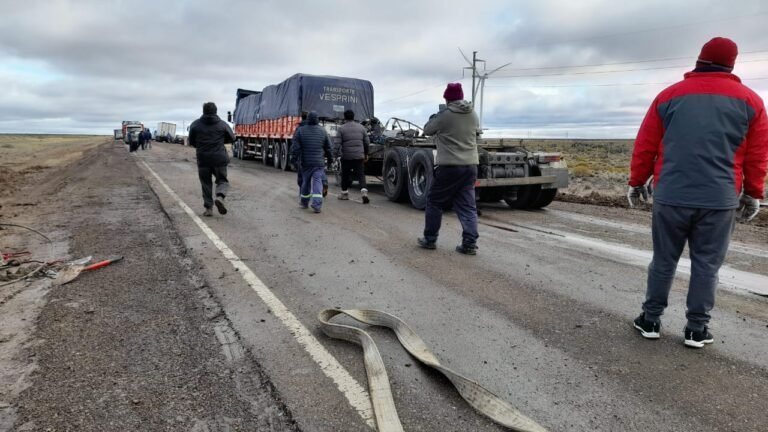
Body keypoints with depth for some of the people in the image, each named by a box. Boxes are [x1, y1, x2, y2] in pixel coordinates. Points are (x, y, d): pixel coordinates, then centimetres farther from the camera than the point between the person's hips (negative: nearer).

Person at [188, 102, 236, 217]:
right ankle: (220, 197, -18)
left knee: (206, 183, 11)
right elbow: (232, 138, 9)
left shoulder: (195, 125, 1)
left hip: (203, 159, 1)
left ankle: (208, 208, 9)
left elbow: (191, 142, 7)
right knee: (222, 180, 12)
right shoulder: (222, 124, -1)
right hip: (219, 158, -1)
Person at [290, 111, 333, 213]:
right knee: (317, 182, -3)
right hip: (319, 162, -1)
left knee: (305, 182, 14)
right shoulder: (322, 131, 3)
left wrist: (294, 159, 2)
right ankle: (317, 204, -17)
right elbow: (328, 147, 6)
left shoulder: (300, 131, -1)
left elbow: (295, 147, -4)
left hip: (305, 162, 1)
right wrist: (330, 158, 18)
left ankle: (304, 203, 29)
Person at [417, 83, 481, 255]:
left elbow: (427, 130, 5)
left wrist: (433, 118, 24)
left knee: (434, 201, 11)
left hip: (449, 165, -5)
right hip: (470, 165, 5)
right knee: (468, 205, 8)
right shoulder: (473, 115, 8)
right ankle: (470, 243, 1)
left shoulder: (444, 115, -9)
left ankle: (430, 239, 17)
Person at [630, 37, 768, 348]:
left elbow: (645, 146, 5)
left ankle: (650, 320, 18)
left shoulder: (669, 96, 4)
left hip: (670, 196, 0)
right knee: (706, 265, 9)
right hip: (719, 200, 0)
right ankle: (696, 329, 15)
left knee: (663, 261, 11)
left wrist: (636, 182, 14)